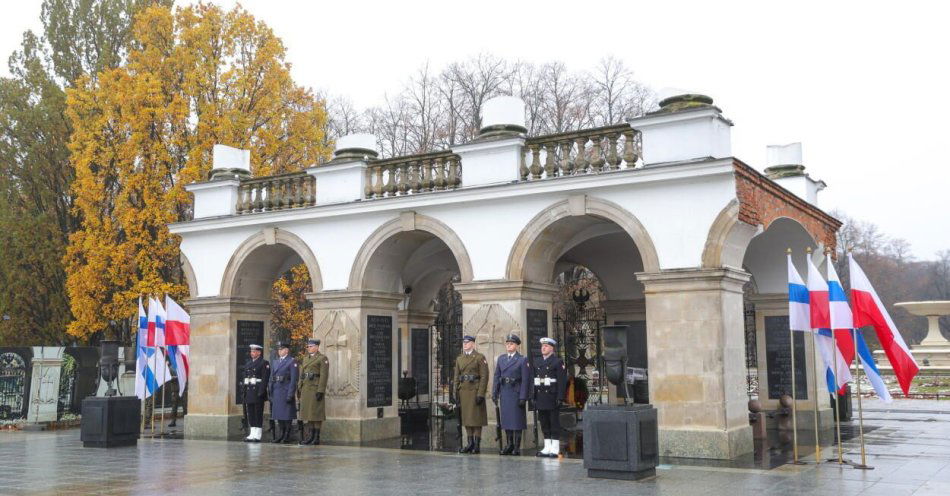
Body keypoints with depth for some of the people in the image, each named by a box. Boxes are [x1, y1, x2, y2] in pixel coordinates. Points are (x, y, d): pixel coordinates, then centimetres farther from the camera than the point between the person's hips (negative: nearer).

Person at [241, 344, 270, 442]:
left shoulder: (264, 363, -5)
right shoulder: (248, 364, 17)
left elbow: (265, 379, -12)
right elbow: (244, 378, 17)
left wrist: (261, 392, -19)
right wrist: (244, 391, 9)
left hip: (258, 393, -7)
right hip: (249, 392, 7)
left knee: (258, 415, -3)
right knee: (250, 415, 8)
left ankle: (257, 435, 1)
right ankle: (252, 435, 14)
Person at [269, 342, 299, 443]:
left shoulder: (292, 362, -5)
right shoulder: (275, 362, 16)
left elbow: (294, 379, -10)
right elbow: (271, 378, 17)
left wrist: (290, 394, -16)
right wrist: (270, 392, 10)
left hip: (286, 392, -6)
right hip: (276, 392, 6)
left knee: (287, 415, -3)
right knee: (278, 414, 9)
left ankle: (287, 435, 3)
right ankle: (281, 434, 16)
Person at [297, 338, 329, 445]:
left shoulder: (323, 358, -6)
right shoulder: (306, 358, 17)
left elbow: (324, 376, -13)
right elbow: (301, 374, 18)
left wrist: (321, 391, -19)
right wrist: (299, 388, 11)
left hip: (316, 388, -7)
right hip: (306, 388, 7)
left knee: (316, 412, -6)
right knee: (308, 412, 8)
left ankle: (317, 437, -2)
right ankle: (311, 436, 13)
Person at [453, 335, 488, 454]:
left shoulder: (480, 357, -3)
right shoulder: (459, 359, 14)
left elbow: (484, 376, -9)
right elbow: (456, 377, 14)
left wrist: (481, 394, -15)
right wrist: (456, 393, 6)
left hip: (475, 391, -6)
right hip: (463, 391, 6)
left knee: (476, 417, -4)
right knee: (466, 418, 7)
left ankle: (477, 444, 0)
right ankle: (470, 443, 13)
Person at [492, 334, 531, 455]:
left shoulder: (523, 360, -3)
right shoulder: (501, 359, 12)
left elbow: (525, 380, -7)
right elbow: (497, 377, 12)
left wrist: (523, 397, -13)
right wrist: (494, 393, 5)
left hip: (516, 393, -5)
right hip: (504, 393, 5)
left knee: (517, 420, -1)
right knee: (505, 419, 8)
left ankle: (517, 447, 4)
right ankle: (509, 445, 17)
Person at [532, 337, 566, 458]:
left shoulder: (557, 362, -4)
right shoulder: (537, 363, 15)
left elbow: (562, 381, -9)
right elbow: (534, 381, 15)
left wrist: (560, 398, -15)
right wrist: (534, 397, 9)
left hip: (552, 397, -6)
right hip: (540, 397, 6)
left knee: (554, 423, -2)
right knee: (544, 423, 9)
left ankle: (555, 449, 2)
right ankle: (547, 448, 16)